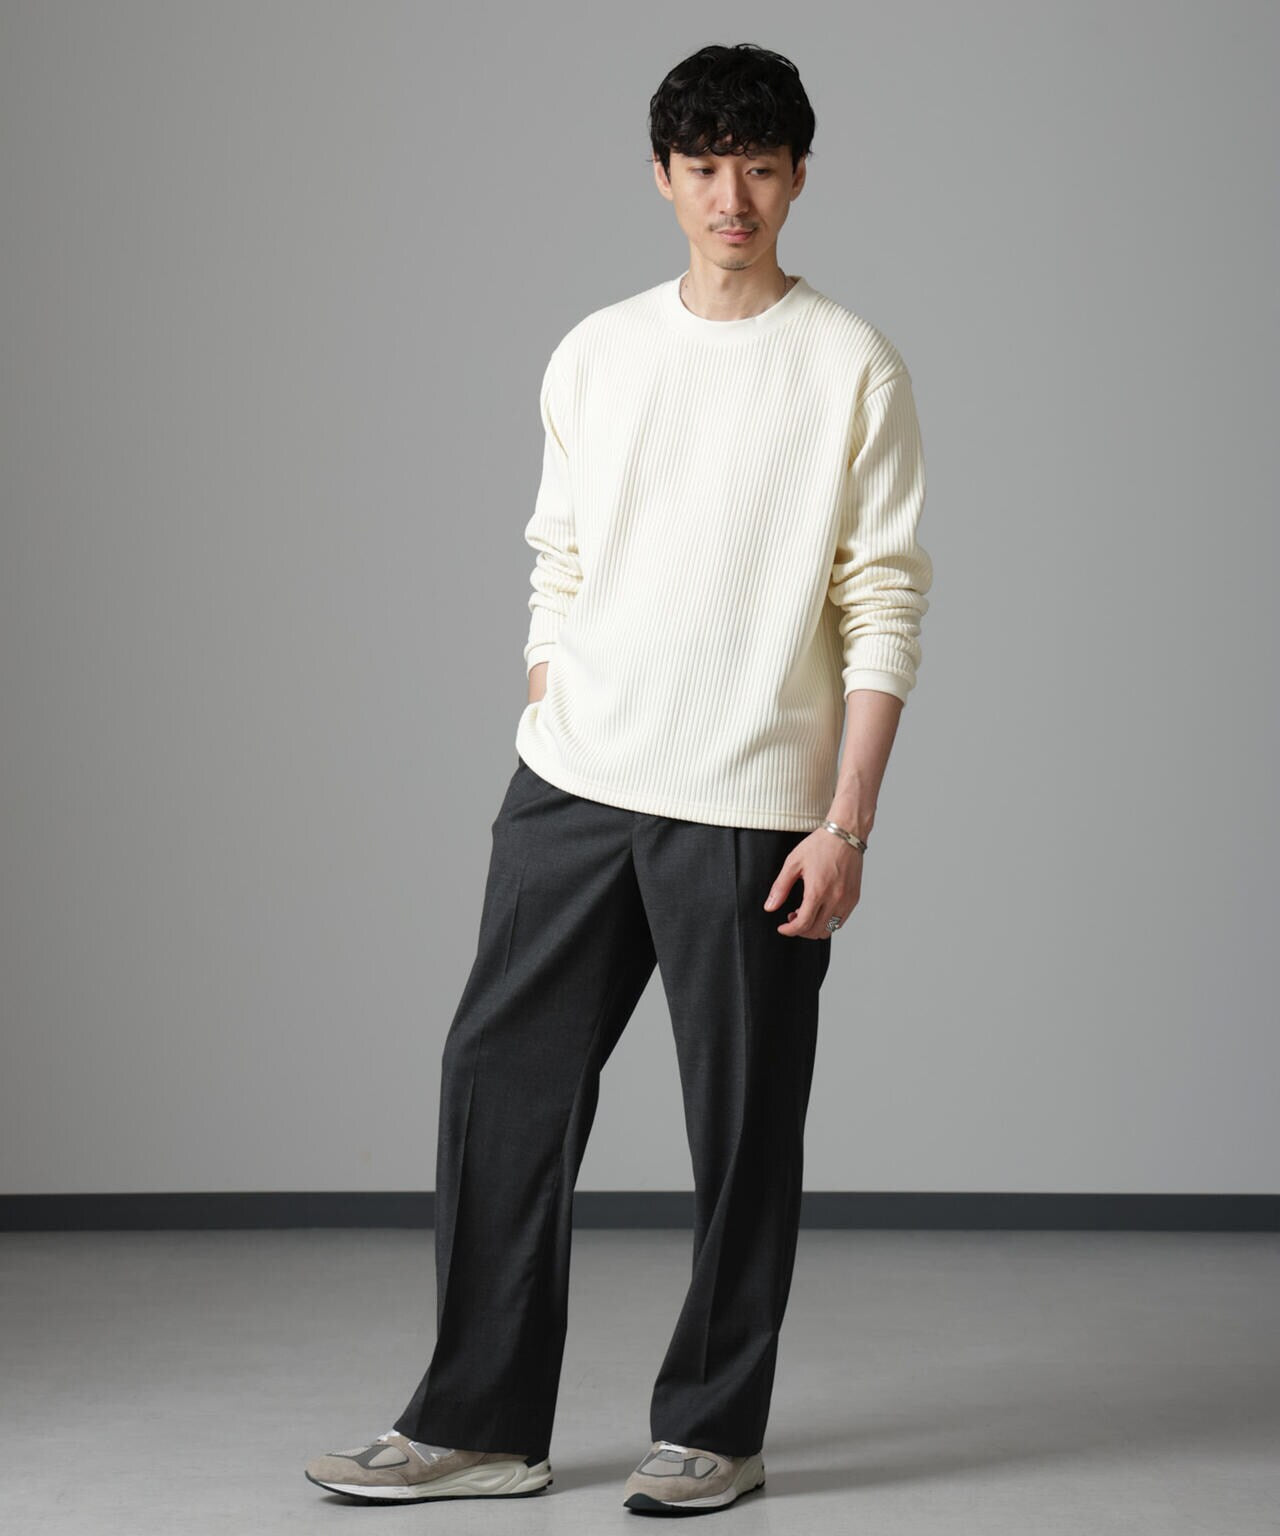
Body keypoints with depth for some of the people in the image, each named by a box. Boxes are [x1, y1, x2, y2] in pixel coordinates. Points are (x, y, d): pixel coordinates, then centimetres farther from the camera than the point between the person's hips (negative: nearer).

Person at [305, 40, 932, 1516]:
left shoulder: (852, 368, -2)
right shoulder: (595, 355, 10)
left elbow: (883, 605, -5)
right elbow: (557, 572, 15)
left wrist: (847, 821, -10)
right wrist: (539, 755, 10)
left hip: (749, 810, -4)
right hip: (572, 786, 4)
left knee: (743, 1124, 3)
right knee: (501, 1076, 3)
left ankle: (711, 1430, 18)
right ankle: (479, 1423, 13)